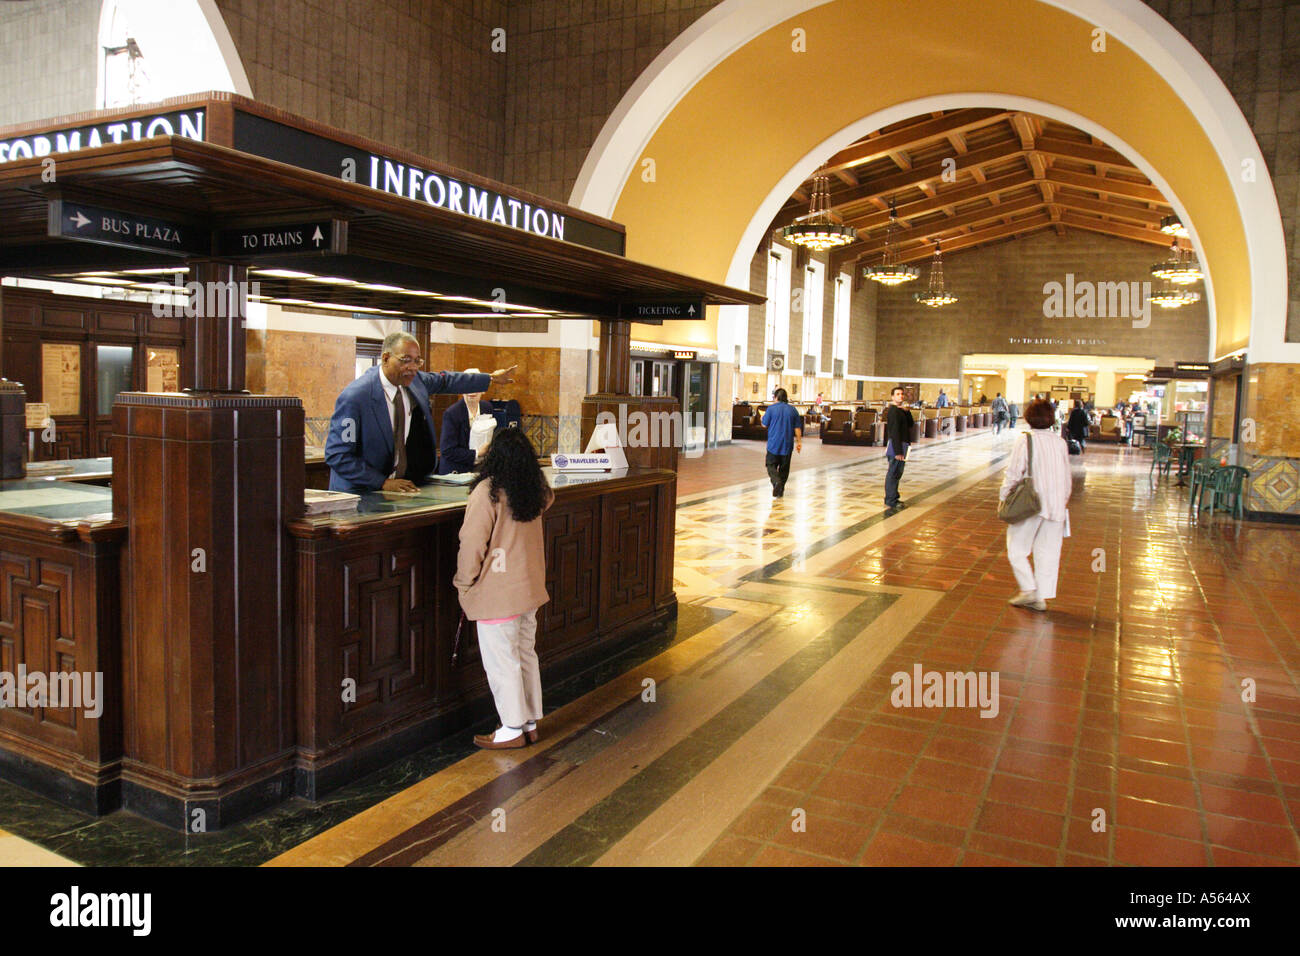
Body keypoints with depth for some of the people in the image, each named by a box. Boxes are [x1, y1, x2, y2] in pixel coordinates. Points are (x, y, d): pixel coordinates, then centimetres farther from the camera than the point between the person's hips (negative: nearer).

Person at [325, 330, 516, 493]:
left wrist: (491, 378, 28)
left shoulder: (413, 380, 1)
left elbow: (444, 381, 22)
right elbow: (337, 455, -17)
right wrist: (383, 482, -19)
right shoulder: (355, 397, -18)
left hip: (402, 484, 5)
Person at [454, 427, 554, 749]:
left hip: (497, 594, -7)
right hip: (530, 589, 7)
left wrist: (464, 584, -3)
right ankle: (530, 723, 26)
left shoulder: (486, 493, -18)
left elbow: (472, 544, -15)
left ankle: (513, 729, 13)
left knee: (501, 662, 4)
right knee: (526, 655, 17)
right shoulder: (537, 490, 2)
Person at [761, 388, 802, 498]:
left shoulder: (771, 408, -6)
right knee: (784, 468, 12)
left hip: (774, 443, -3)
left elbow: (764, 425, 0)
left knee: (771, 465, 4)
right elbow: (797, 428, 4)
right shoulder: (792, 409, 3)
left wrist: (763, 416, 21)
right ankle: (780, 490, 15)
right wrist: (799, 442, 11)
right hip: (787, 444, 3)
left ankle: (776, 481, -23)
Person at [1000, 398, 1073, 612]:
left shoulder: (1026, 442, -11)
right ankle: (1041, 597, 11)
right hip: (1056, 506, 5)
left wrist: (1003, 498, 0)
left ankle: (1029, 590, 1)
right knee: (1048, 552, 10)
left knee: (1017, 549, 9)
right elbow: (1067, 477, 11)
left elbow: (1013, 474, -11)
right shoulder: (1060, 443, 4)